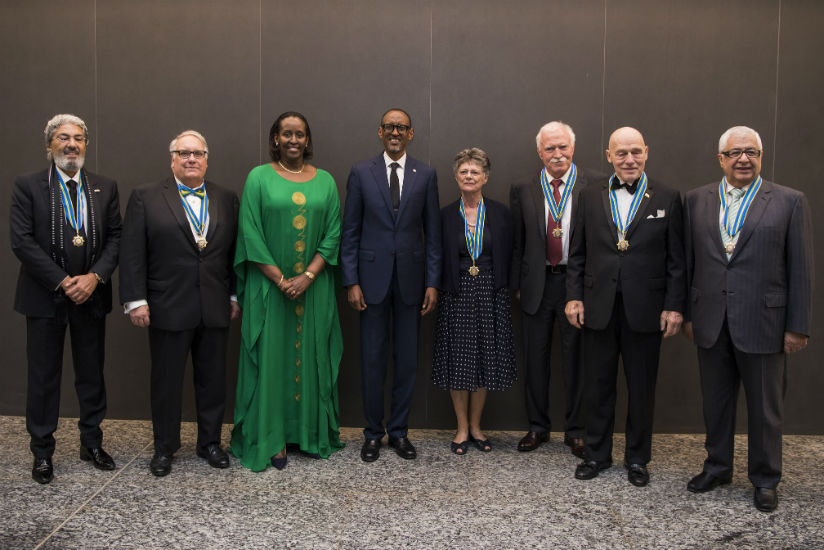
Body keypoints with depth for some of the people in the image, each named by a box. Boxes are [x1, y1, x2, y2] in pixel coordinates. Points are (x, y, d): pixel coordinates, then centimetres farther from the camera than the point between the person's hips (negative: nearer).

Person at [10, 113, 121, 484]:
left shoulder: (105, 188, 7)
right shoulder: (28, 186, -1)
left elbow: (115, 237, 3)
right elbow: (21, 241, -9)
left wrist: (94, 276, -12)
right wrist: (63, 282, -15)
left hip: (91, 296, 3)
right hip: (45, 297, -2)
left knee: (92, 373, 11)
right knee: (43, 376, 6)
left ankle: (92, 443, 25)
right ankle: (42, 452, 19)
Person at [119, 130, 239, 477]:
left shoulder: (226, 199, 8)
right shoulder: (146, 197, 1)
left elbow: (234, 252, 9)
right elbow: (133, 253, -3)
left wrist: (236, 295, 6)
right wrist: (135, 300, -9)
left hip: (215, 309, 3)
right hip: (168, 308, -2)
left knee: (213, 379, 11)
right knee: (166, 380, 9)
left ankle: (210, 442, 27)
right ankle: (164, 448, 24)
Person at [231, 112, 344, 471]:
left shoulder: (325, 181, 6)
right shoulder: (259, 177, 1)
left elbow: (333, 234, 1)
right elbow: (250, 233, -6)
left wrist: (308, 276, -11)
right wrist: (281, 280, -12)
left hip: (314, 289, 2)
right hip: (269, 287, -2)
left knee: (312, 357, 7)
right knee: (271, 358, 2)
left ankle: (313, 434, 20)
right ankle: (272, 438, 12)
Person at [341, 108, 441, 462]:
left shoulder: (425, 175, 6)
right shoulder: (361, 173, 3)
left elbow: (432, 232, 6)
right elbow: (350, 232, 2)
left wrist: (433, 282, 0)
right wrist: (351, 282, -5)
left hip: (410, 277, 1)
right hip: (373, 277, -1)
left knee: (407, 359, 7)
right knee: (372, 359, 4)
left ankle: (399, 431, 22)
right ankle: (373, 433, 18)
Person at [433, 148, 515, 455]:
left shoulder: (499, 213, 3)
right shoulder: (446, 215, 2)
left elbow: (508, 257, 5)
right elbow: (438, 259, 5)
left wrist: (506, 289, -2)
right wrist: (435, 291, -2)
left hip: (490, 294, 1)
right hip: (457, 294, 0)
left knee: (485, 361, 7)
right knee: (458, 360, 3)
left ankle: (475, 426, 22)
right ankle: (462, 429, 18)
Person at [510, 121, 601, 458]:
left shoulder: (593, 185, -4)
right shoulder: (523, 189, 3)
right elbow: (517, 241, 7)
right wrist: (517, 284, 5)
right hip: (538, 282, 2)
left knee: (576, 357, 8)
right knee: (536, 358, 10)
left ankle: (575, 430, 23)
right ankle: (538, 426, 26)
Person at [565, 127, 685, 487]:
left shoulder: (667, 199, 1)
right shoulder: (591, 196, 6)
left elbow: (676, 259, 1)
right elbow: (577, 253, 8)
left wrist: (674, 306, -5)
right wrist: (574, 296, 1)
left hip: (644, 310, -1)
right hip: (598, 307, 1)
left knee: (641, 388, 10)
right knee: (598, 385, 10)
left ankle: (637, 458, 26)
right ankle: (596, 454, 26)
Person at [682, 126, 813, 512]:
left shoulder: (790, 202, -2)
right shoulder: (697, 200, 6)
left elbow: (800, 270, -3)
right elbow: (688, 261, 8)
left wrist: (798, 327, -6)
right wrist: (687, 313, 6)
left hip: (763, 323, -2)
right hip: (711, 324, 3)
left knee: (765, 408, 10)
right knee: (715, 402, 15)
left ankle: (765, 479, 27)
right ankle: (717, 467, 33)